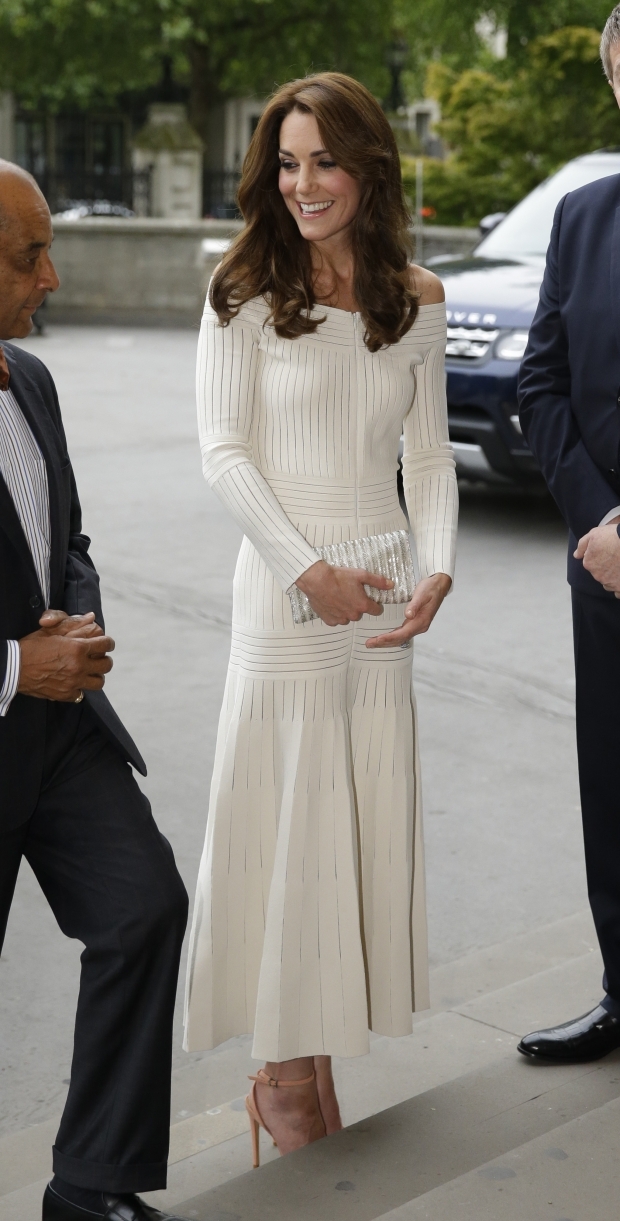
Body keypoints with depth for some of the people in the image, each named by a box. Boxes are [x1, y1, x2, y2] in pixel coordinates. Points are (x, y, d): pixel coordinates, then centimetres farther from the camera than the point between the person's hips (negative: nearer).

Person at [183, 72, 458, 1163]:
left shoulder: (417, 301, 7)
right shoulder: (247, 293, -4)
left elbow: (428, 455, 10)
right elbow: (223, 454, -7)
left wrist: (437, 570, -6)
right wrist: (312, 571, -14)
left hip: (382, 596, 4)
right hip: (285, 585, -4)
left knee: (365, 828, 8)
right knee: (285, 826, 1)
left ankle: (320, 1063, 23)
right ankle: (284, 1076, 16)